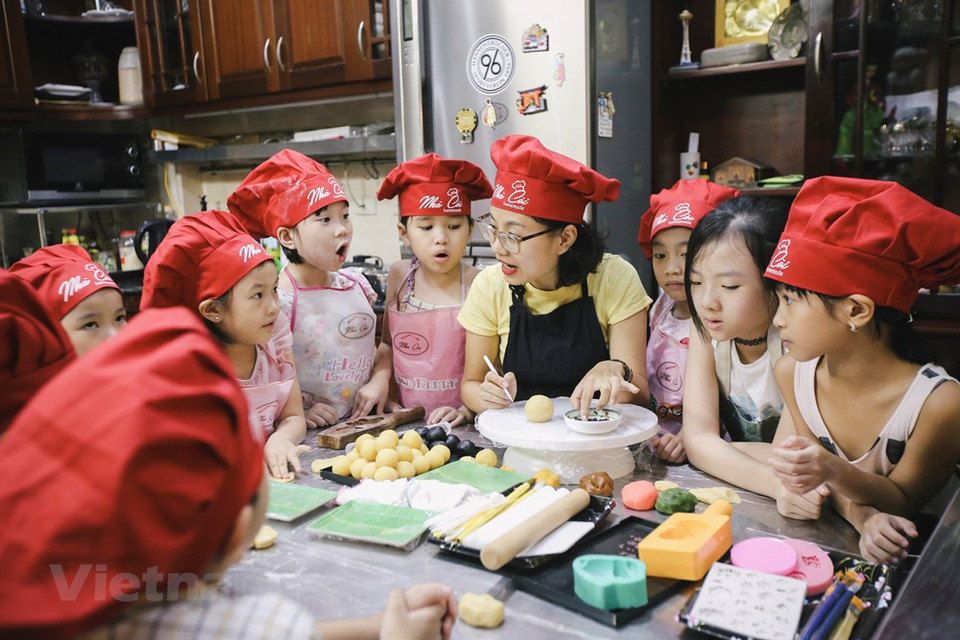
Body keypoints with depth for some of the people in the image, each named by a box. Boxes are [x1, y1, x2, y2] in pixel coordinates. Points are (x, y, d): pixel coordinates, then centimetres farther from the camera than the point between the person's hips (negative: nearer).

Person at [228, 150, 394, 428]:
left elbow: (381, 347, 16)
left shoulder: (357, 284, 7)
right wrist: (297, 415, -20)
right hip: (310, 436, -5)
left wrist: (381, 379, -1)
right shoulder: (279, 302, -12)